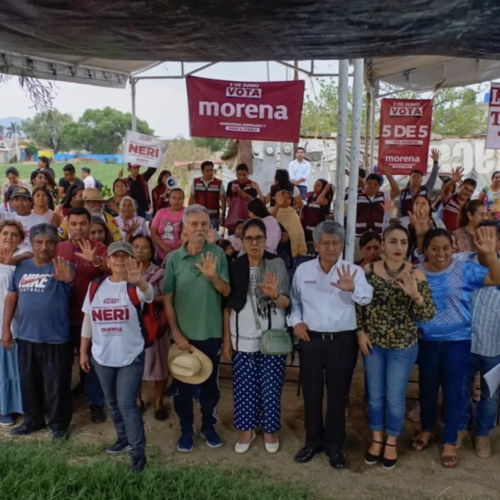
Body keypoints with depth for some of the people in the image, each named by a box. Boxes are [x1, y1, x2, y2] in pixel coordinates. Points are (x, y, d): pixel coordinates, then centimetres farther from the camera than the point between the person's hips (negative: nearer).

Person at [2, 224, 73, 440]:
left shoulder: (60, 266, -11)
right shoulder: (22, 267, 4)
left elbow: (70, 277, -35)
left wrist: (67, 277, -59)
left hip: (56, 339, -5)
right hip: (26, 337, 5)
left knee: (56, 385, 7)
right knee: (29, 383, 19)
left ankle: (59, 423, 25)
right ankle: (33, 420, 37)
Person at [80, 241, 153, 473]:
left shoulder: (135, 287, -11)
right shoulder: (95, 286, 1)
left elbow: (148, 294, -37)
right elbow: (88, 320, 8)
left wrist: (139, 282, -60)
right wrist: (83, 351, 8)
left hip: (131, 357, -5)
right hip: (101, 357, 5)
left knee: (127, 403, -7)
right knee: (113, 403, 19)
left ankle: (138, 451, 5)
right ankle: (124, 438, 39)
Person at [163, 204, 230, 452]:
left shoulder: (218, 254, -5)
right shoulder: (174, 258, -5)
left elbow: (227, 292, -6)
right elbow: (167, 298, -3)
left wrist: (213, 276, -26)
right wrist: (175, 331, -8)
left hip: (211, 332, 0)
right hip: (183, 333, 0)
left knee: (210, 383, 14)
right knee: (183, 385, 12)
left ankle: (208, 426, 33)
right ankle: (186, 429, 30)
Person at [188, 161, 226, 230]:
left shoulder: (219, 183, -1)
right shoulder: (195, 182, 6)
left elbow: (223, 201, 0)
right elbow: (191, 199, 10)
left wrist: (223, 215, -6)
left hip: (214, 217, -2)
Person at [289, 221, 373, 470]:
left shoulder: (353, 271, -6)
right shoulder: (303, 270, 2)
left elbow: (367, 298, -24)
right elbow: (294, 301, 12)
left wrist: (353, 288, -44)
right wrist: (296, 321, -5)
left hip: (342, 342, -2)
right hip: (311, 340, 2)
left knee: (338, 395, 10)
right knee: (311, 393, 13)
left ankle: (334, 445, 27)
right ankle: (312, 441, 31)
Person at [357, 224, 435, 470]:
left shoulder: (416, 274, -13)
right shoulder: (368, 270, -7)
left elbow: (428, 315, -14)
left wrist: (415, 295, -31)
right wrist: (360, 332, -5)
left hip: (403, 345, -2)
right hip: (372, 343, 2)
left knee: (395, 396, 12)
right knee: (375, 394, 16)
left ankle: (391, 441, 34)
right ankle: (376, 438, 36)